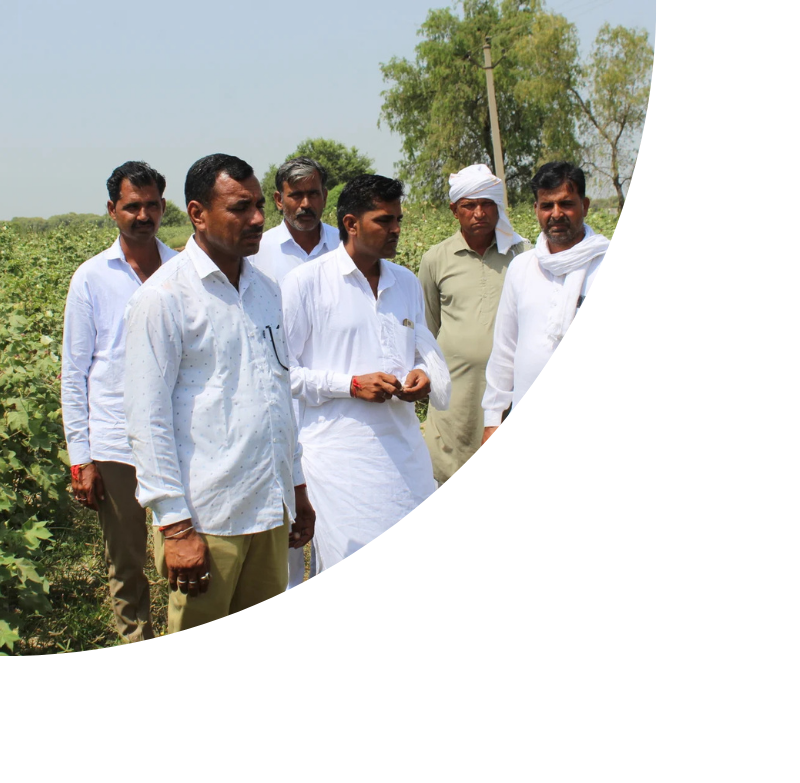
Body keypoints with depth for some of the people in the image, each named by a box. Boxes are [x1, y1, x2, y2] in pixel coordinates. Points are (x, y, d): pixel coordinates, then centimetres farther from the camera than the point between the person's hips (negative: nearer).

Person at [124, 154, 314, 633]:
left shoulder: (267, 290, 12)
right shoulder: (164, 298, -9)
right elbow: (148, 421, -11)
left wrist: (297, 485, 18)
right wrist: (174, 525, -14)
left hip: (271, 506, 6)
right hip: (206, 516, -6)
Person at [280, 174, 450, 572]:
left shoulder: (407, 283, 15)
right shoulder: (304, 282, -4)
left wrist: (423, 374, 1)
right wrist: (352, 385, -14)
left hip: (404, 449, 6)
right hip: (339, 454, -5)